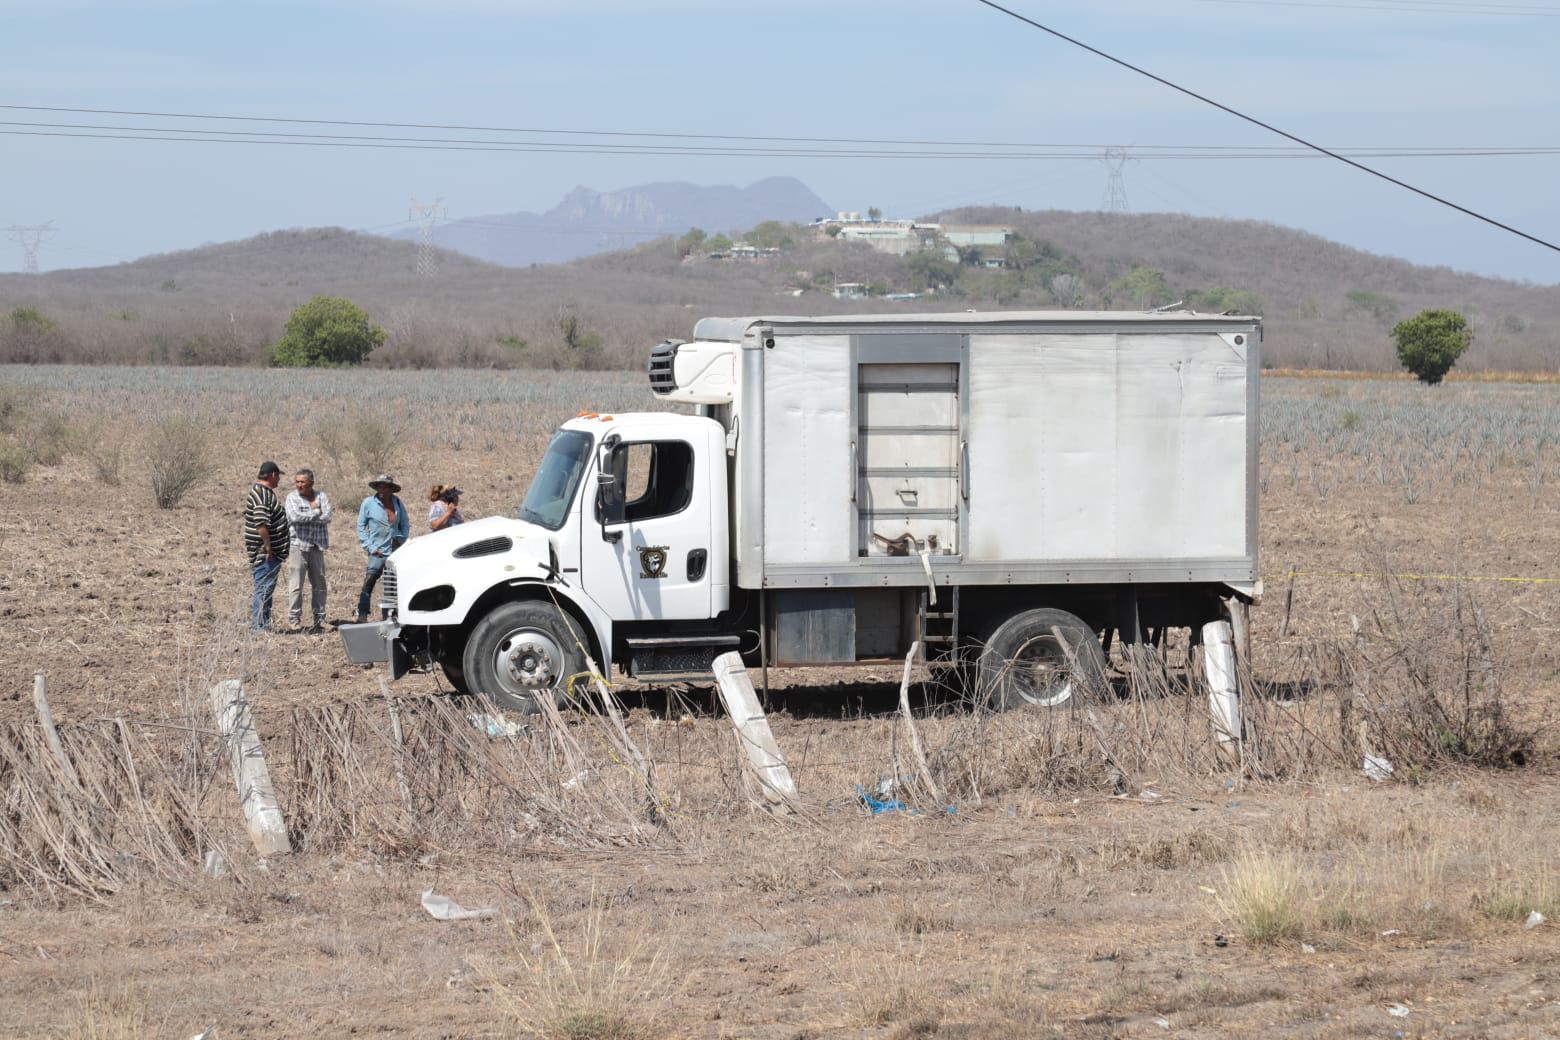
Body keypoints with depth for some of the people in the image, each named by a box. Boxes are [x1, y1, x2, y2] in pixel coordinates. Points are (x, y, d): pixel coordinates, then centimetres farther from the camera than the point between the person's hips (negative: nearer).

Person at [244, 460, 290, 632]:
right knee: (263, 590, -9)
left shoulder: (262, 491, 18)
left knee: (264, 590, 14)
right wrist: (268, 546, -24)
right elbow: (261, 523, -26)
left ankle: (262, 625, 20)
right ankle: (257, 626, -10)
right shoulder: (262, 494, -17)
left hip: (269, 553, 11)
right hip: (266, 553, -11)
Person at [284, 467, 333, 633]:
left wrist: (306, 517, -9)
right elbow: (294, 516, -16)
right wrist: (316, 513, -7)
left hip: (317, 546, 3)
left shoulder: (321, 496, 8)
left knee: (319, 584, 8)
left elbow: (328, 516, -6)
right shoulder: (292, 497, 1)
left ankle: (320, 618, 16)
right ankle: (294, 619, -4)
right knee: (295, 585, -7)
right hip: (298, 546, -3)